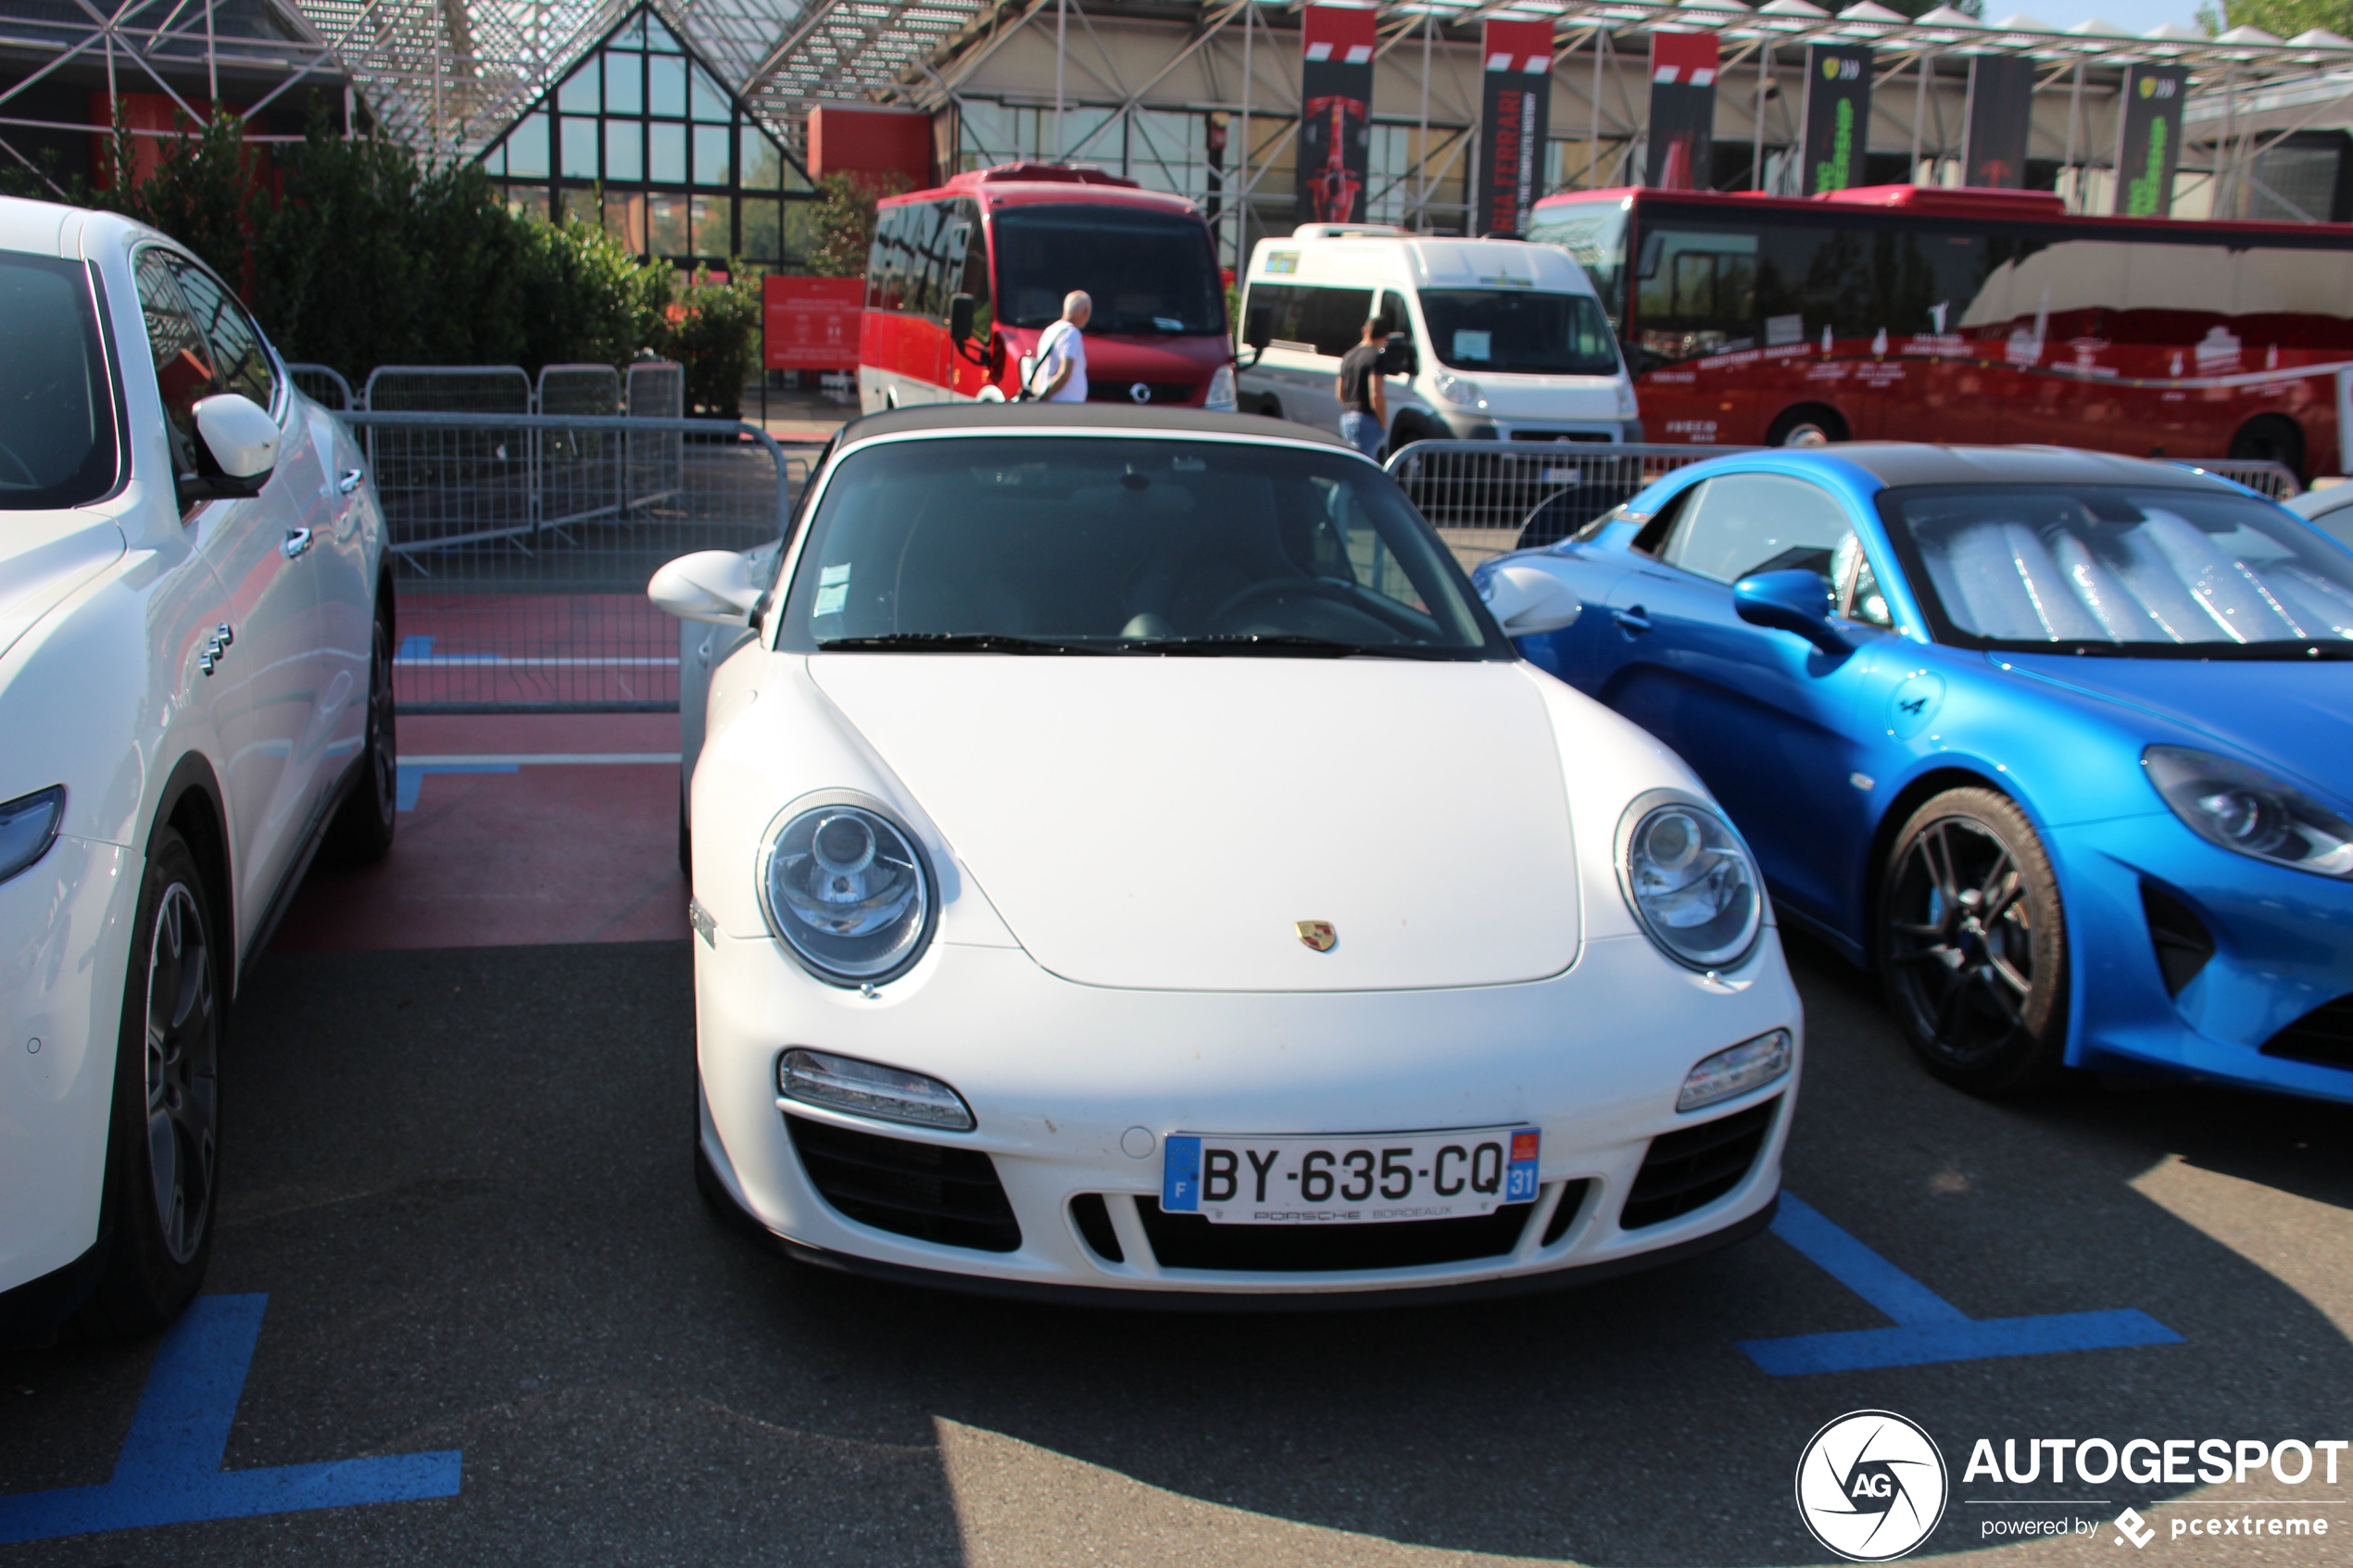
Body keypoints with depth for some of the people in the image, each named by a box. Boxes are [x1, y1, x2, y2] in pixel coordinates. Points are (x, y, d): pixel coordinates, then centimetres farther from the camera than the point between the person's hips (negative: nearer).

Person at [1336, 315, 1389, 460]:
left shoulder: (1348, 356, 15)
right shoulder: (1375, 357, -10)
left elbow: (1340, 394, 20)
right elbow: (1376, 395, -19)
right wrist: (1384, 424, -11)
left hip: (1346, 417, 8)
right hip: (1366, 418, -8)